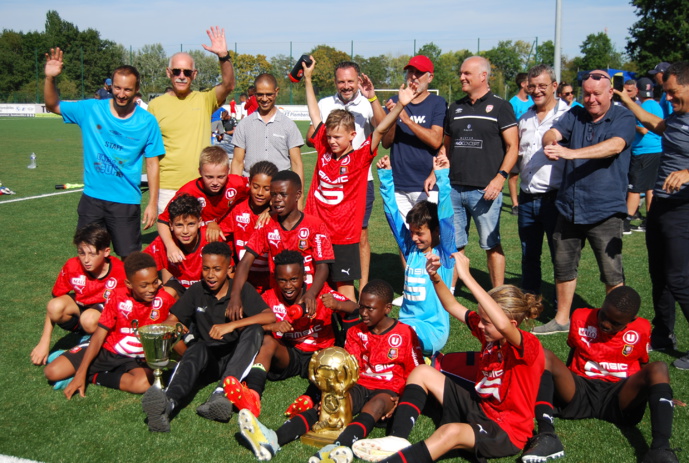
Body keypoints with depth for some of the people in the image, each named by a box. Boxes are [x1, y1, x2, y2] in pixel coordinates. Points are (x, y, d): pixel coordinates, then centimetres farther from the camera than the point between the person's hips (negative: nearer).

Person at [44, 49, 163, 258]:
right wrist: (50, 78, -9)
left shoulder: (147, 121, -5)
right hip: (92, 198, 2)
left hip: (126, 202, -2)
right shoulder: (90, 109, -1)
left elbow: (152, 163, -2)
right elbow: (53, 106, 9)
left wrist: (152, 203, -5)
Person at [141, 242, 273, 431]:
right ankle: (167, 403, -60)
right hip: (208, 359, 1)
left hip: (236, 358, -1)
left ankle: (221, 393, -45)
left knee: (254, 330, -29)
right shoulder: (196, 291, 7)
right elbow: (172, 320, 5)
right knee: (197, 348, -32)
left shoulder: (242, 290, -2)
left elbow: (269, 316, -18)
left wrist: (231, 325, -30)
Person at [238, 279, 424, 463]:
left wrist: (400, 400, -14)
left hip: (388, 390, -3)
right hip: (360, 386, 4)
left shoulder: (405, 333, -2)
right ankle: (274, 440, -48)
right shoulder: (356, 333, 10)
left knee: (376, 404, -38)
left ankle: (338, 447, -67)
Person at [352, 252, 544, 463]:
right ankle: (397, 439, -12)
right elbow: (452, 306, 5)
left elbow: (504, 325, -47)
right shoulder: (490, 332, -1)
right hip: (479, 408, 9)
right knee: (422, 372, 3)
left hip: (507, 430, -9)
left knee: (452, 431, -39)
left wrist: (466, 276, -46)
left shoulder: (528, 346, -24)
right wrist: (434, 276, -14)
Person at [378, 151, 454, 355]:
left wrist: (442, 175, -25)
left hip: (433, 329, -7)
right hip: (405, 322, 7)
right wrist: (385, 174, 3)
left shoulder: (444, 254, -5)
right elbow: (392, 212, 7)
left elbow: (446, 217, -18)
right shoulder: (410, 249, 7)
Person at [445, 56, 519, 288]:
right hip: (454, 187, 5)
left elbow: (513, 146, -4)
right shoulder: (455, 108, 16)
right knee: (452, 245, 9)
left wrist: (500, 177, -16)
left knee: (492, 245, 3)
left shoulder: (500, 107, 1)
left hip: (485, 190, -5)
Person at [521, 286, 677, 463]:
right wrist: (563, 378, 15)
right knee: (543, 356, -25)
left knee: (658, 368, -27)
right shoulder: (581, 318, 2)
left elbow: (643, 364, 16)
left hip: (620, 396, 0)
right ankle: (546, 435, -43)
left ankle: (660, 448, -44)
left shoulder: (641, 329, 3)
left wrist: (659, 394, 8)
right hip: (579, 391, 1)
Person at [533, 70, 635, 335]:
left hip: (604, 210, -4)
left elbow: (614, 146, -22)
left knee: (612, 273, 1)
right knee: (563, 266, 13)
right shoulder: (575, 115, 10)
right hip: (569, 207, 5)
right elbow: (553, 133, -6)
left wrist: (570, 152, -34)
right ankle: (561, 320, 28)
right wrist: (550, 143, -32)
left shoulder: (623, 118, -3)